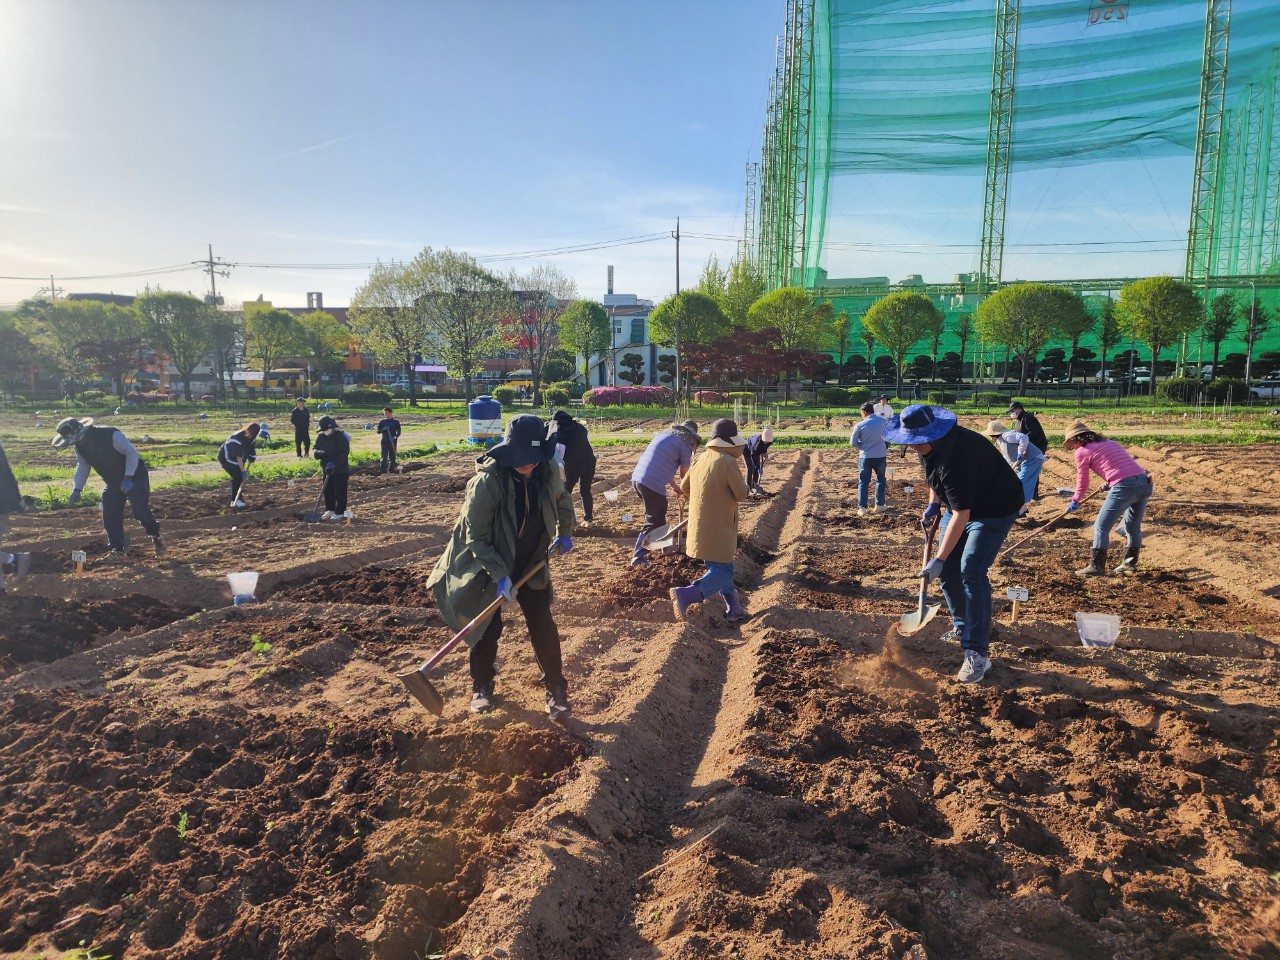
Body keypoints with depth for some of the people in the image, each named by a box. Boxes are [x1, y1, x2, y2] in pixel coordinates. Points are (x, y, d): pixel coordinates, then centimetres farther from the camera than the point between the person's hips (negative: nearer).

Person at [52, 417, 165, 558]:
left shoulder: (111, 435, -27)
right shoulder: (79, 447, -4)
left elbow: (132, 453, -23)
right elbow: (82, 467, 8)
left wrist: (127, 478, -29)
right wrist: (76, 489, -4)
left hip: (134, 477, -7)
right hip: (113, 482, 7)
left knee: (140, 512, -14)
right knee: (110, 516, -2)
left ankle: (155, 537, 12)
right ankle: (117, 549, 9)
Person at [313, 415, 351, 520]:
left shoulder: (341, 437, -15)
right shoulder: (320, 437, 5)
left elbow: (343, 454, -21)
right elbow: (315, 451, 4)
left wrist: (333, 463, -32)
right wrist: (319, 453, -20)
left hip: (341, 469, -6)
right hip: (327, 469, 6)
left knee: (340, 491, -2)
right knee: (327, 490, 11)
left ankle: (339, 513, 5)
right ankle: (330, 510, 24)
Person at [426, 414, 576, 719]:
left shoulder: (548, 474, -13)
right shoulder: (486, 482, -28)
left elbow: (562, 500, 13)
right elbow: (477, 538, -23)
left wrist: (564, 533, 7)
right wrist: (500, 574, -29)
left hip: (531, 565, 3)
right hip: (488, 566, -3)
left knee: (543, 626, 1)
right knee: (487, 628, 8)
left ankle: (556, 690, 15)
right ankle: (482, 687, 30)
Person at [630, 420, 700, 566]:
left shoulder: (664, 434, 23)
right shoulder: (685, 443, -1)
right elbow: (684, 474, 5)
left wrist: (675, 487, 37)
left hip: (637, 478, 8)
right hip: (653, 484, -8)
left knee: (659, 512, 26)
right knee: (653, 522, 4)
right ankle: (638, 557, 5)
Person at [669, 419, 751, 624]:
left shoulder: (702, 458, 7)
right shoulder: (728, 462, -17)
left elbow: (684, 486, 16)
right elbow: (741, 494, -12)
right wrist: (740, 482, 9)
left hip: (699, 524, 9)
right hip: (717, 528, -9)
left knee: (723, 568, 19)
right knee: (722, 572, -4)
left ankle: (733, 609, 25)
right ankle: (685, 595, -19)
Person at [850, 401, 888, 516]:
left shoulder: (860, 425, -10)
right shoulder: (884, 421, -3)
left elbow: (853, 442, -4)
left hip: (865, 457, -2)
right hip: (881, 456, 2)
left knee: (863, 482, 8)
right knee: (881, 480, 19)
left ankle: (862, 508, 2)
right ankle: (879, 506, 21)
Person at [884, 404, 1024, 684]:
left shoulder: (955, 457, -37)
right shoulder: (929, 444, -10)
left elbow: (961, 515, -37)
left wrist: (938, 559, -37)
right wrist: (933, 504, 4)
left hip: (995, 510, -9)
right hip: (960, 504, 9)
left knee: (971, 572, -20)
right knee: (947, 570, 7)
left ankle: (977, 653, -15)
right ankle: (962, 628, 27)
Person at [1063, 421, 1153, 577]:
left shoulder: (1082, 452, 6)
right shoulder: (1110, 442, 25)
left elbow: (1083, 483, 13)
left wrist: (1075, 501, 28)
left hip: (1124, 487, -7)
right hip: (1145, 482, 7)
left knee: (1101, 527, 5)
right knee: (1133, 526, 23)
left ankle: (1096, 566, 7)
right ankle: (1130, 564, 31)